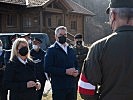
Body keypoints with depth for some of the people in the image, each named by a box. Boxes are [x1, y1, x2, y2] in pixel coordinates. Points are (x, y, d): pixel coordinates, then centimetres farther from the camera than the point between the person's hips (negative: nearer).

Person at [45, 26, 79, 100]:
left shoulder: (71, 50, 16)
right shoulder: (52, 50, -4)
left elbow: (76, 64, 22)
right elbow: (48, 68, -13)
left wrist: (76, 71, -1)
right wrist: (65, 71, -18)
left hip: (72, 86, 6)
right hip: (59, 88, -5)